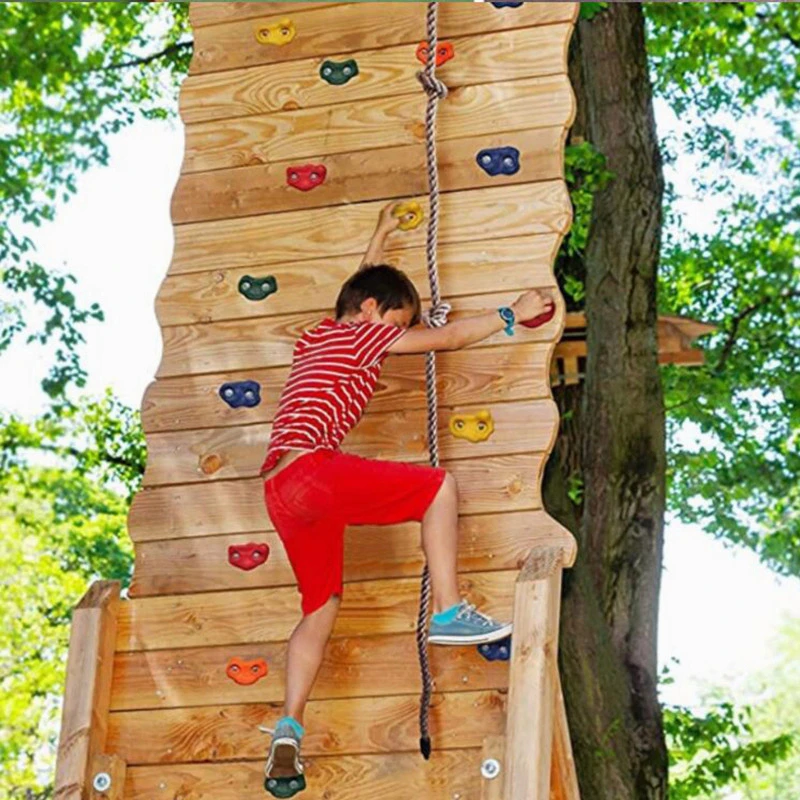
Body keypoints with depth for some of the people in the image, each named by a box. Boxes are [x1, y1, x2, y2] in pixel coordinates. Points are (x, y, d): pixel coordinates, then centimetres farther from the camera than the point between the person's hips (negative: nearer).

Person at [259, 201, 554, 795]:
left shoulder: (316, 338, 28)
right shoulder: (360, 334, 6)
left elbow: (362, 285, 49)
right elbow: (448, 338, 9)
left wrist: (380, 239, 62)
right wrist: (513, 314, 18)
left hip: (282, 495, 9)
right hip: (310, 466, -9)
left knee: (322, 606, 14)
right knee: (439, 486, -3)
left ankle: (289, 729, 1)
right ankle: (449, 612, -6)